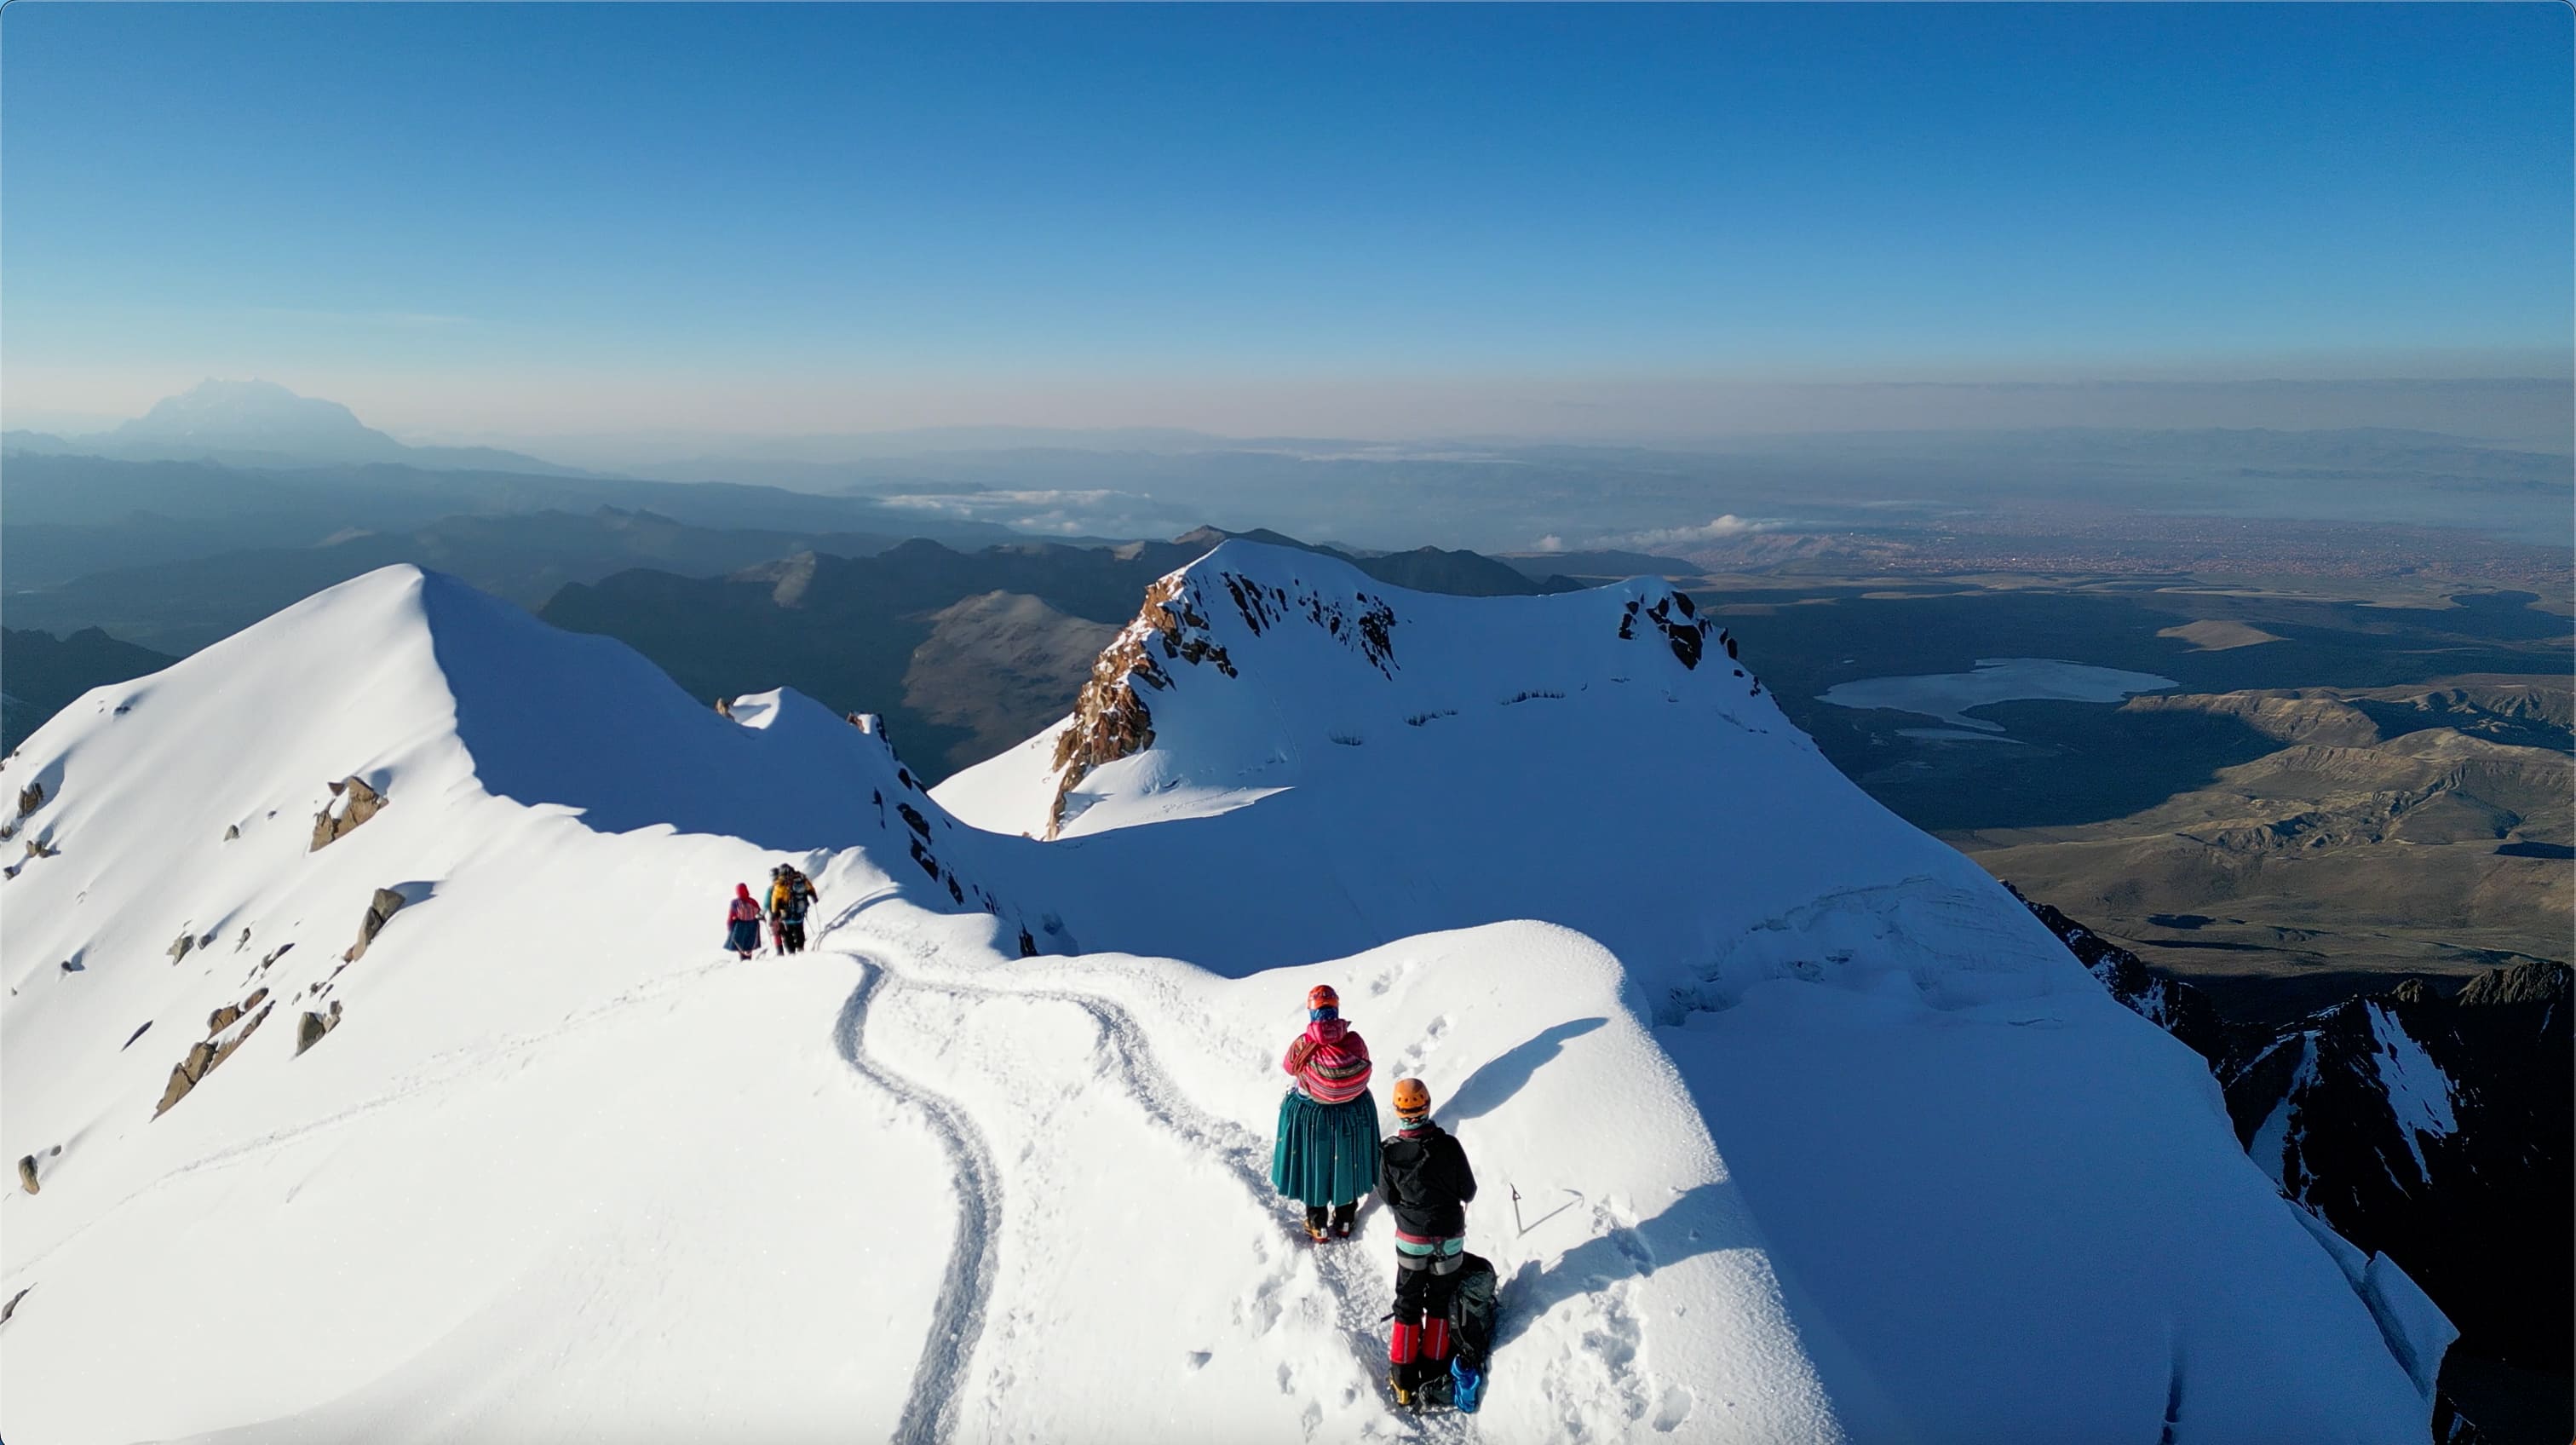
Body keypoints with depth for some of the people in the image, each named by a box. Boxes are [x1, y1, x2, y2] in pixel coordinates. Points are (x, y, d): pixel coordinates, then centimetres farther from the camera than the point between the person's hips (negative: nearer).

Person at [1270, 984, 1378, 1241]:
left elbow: (1289, 1067, -4)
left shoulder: (1302, 1046, -24)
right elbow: (1364, 1072, -6)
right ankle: (1344, 1223, 38)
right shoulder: (1355, 1042, -21)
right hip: (1353, 1116, 2)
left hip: (1311, 1117, -2)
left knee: (1313, 1171, 19)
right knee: (1346, 1168, 22)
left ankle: (1318, 1226, 33)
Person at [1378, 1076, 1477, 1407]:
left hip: (1411, 1239, 0)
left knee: (1407, 1305, 16)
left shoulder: (1390, 1152, -20)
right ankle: (1434, 1367, 28)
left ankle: (1403, 1379, 22)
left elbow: (1388, 1197, -6)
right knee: (1440, 1303, 20)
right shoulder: (1448, 1145, -21)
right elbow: (1469, 1191, -9)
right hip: (1450, 1238, 0)